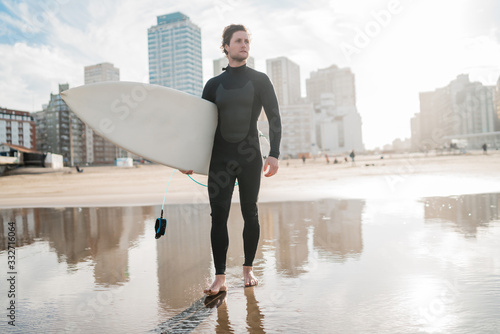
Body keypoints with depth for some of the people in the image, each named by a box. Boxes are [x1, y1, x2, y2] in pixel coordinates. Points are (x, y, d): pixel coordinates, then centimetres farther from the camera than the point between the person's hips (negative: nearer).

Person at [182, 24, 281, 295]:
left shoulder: (259, 80, 5)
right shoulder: (213, 84, 10)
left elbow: (274, 118, 0)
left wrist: (274, 154, -11)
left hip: (250, 158, -1)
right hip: (220, 158, 2)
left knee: (250, 213, 6)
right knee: (218, 216, -4)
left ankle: (248, 269, 22)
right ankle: (220, 278, 2)